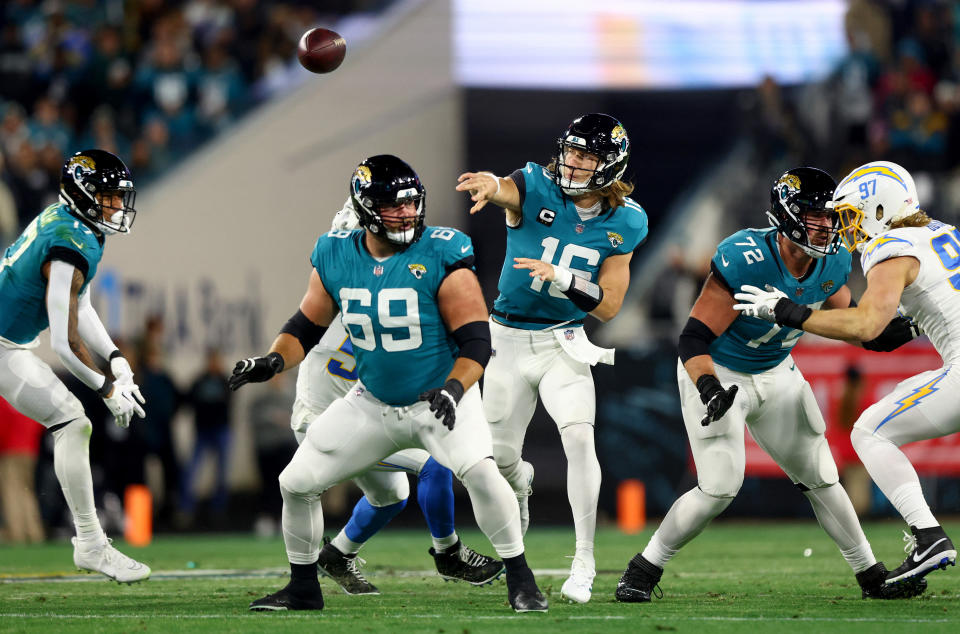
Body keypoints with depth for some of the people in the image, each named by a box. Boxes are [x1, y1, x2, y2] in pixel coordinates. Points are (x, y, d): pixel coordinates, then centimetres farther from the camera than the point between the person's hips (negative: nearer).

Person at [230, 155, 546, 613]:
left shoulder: (441, 256, -19)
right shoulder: (335, 257, -6)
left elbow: (476, 340, -19)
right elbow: (306, 326, 7)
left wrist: (453, 390, -35)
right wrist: (273, 360, -11)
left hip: (440, 400, -4)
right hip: (372, 402, 4)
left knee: (480, 471, -30)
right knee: (296, 483, 2)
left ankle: (520, 581, -14)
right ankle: (303, 588, 22)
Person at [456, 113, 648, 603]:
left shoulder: (622, 224, -6)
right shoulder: (536, 188, -11)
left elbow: (609, 307, -9)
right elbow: (503, 189, -36)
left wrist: (562, 278, -27)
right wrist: (488, 185, -62)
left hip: (562, 342, -1)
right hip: (508, 338, 1)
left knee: (578, 436, -23)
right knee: (499, 457, 10)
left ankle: (584, 562, -17)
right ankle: (521, 483, 51)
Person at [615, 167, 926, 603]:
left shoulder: (833, 263, -11)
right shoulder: (745, 260, -33)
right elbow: (694, 337, -30)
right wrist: (708, 387, -47)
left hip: (776, 373, 6)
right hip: (717, 373, -6)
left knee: (821, 478, 8)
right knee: (720, 488, -16)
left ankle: (871, 576, 20)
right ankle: (644, 569, 1)